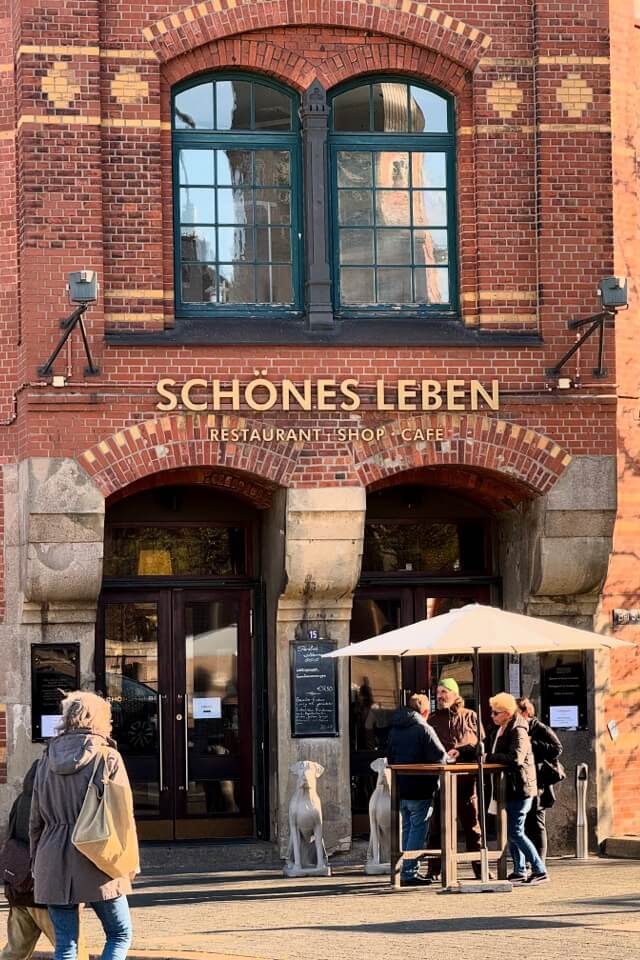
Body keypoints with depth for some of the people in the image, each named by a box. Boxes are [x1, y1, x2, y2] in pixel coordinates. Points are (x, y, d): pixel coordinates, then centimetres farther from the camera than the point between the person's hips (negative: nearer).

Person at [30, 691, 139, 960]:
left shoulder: (48, 759, 10)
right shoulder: (108, 757, -4)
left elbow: (36, 819, 13)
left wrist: (37, 861, 22)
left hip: (53, 860, 4)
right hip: (96, 857, -4)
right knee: (120, 934, 9)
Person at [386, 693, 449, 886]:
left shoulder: (394, 730, 10)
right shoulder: (423, 729, -12)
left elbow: (390, 756, 19)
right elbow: (440, 756, -16)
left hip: (400, 788, 7)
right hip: (419, 789, -7)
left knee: (406, 828, 15)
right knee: (418, 828, -2)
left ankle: (404, 872, 16)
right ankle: (409, 872, -6)